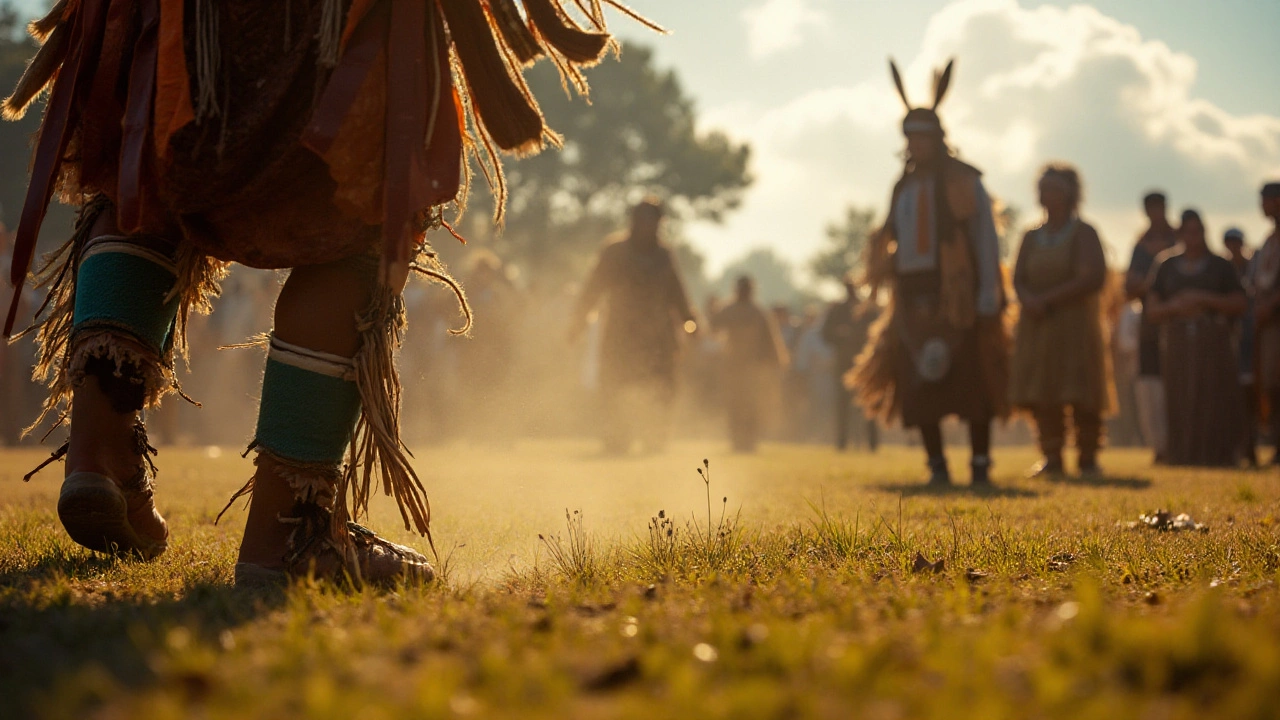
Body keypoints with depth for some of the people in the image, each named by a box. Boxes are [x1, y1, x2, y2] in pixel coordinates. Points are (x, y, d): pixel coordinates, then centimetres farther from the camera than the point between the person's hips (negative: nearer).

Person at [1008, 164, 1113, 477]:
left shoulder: (1083, 233, -1)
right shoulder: (1033, 237, 14)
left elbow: (1092, 278, -11)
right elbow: (1019, 278, 9)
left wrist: (1048, 299, -15)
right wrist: (1029, 300, -14)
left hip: (1076, 324, -4)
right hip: (1037, 325, 4)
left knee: (1082, 394, -6)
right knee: (1041, 396, 0)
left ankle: (1088, 459, 2)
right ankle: (1052, 458, 5)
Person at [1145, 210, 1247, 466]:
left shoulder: (1220, 266, 8)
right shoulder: (1167, 267, 13)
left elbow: (1240, 304, 3)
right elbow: (1153, 310, 10)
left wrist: (1206, 299, -10)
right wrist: (1174, 306, -10)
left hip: (1212, 345, -1)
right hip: (1178, 344, 2)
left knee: (1214, 403, -9)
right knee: (1180, 404, -5)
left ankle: (1216, 456, -8)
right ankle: (1182, 458, -1)